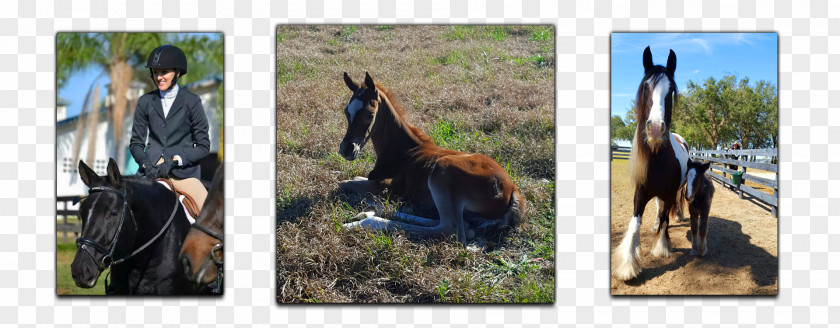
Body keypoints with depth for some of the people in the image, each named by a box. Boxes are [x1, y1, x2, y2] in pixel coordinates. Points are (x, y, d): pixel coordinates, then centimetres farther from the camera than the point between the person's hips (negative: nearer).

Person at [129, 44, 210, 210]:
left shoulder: (192, 102, 1)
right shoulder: (145, 102, 9)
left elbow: (203, 146, 1)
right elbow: (136, 142, 12)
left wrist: (175, 161, -13)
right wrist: (145, 164, -9)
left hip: (183, 172, -2)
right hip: (151, 170, 2)